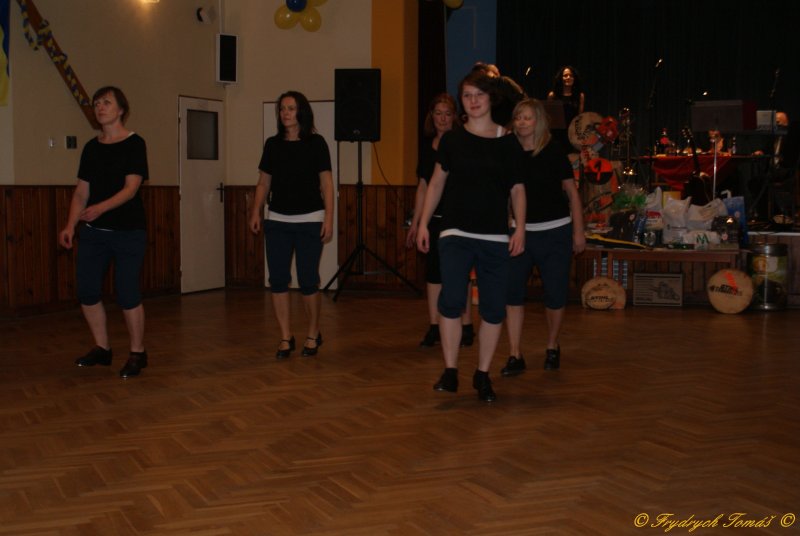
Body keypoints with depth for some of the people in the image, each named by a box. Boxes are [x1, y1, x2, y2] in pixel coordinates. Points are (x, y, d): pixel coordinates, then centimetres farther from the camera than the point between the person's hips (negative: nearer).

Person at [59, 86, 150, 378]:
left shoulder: (134, 144, -6)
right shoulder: (91, 147, 10)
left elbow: (131, 188, -16)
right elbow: (82, 191, 11)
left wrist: (101, 208, -30)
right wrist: (71, 225, -1)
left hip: (128, 232, -6)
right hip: (94, 231, 6)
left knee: (127, 294, -4)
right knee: (87, 291, 5)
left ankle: (137, 353, 12)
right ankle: (102, 348, 22)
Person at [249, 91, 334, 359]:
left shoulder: (315, 143, -1)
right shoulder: (273, 144, 8)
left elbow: (326, 184, -3)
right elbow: (264, 182, 12)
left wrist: (329, 219, -9)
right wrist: (256, 211, 0)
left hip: (309, 221, -3)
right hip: (277, 221, 3)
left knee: (307, 280, -1)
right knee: (278, 279, 0)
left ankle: (313, 334, 19)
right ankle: (286, 338, 11)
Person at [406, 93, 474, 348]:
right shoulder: (427, 146, 10)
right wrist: (415, 222, 15)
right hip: (433, 218, 5)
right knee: (433, 271, 7)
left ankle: (466, 326, 10)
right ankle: (434, 327, 14)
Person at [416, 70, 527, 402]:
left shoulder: (507, 143, 5)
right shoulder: (452, 140, 6)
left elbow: (517, 189, 7)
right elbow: (437, 183, 10)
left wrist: (520, 229, -4)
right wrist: (423, 222, 4)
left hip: (496, 236, 1)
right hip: (456, 233, 0)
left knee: (493, 308, 2)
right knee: (451, 300, -15)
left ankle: (483, 375, 15)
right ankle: (450, 371, -4)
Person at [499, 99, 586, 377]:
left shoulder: (554, 151, -5)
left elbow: (572, 192, 0)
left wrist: (578, 231, -3)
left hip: (555, 231, -2)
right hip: (520, 231, 2)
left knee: (555, 294, 5)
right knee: (512, 291, -6)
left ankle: (552, 348, 28)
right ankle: (515, 356, 1)